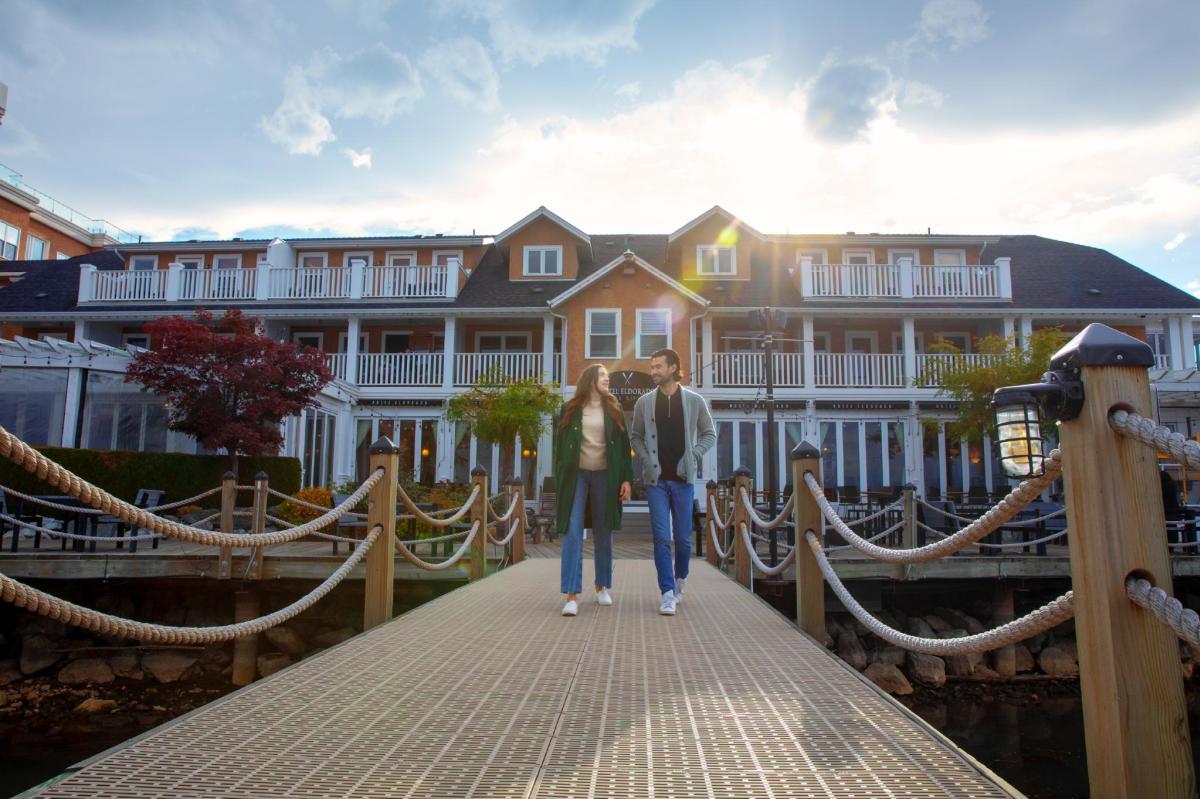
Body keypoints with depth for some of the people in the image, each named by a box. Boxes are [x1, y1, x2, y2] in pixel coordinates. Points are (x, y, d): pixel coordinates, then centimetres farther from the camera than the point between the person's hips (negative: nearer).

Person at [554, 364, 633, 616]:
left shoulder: (613, 410, 8)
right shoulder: (570, 409, 5)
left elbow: (623, 445, 6)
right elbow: (560, 445, 5)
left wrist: (626, 478, -2)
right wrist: (560, 480, 0)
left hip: (604, 475, 2)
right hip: (576, 474, -1)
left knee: (603, 533, 7)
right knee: (572, 532, -10)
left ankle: (602, 587, 22)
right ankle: (572, 595, -10)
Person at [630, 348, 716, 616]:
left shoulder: (694, 401, 1)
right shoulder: (644, 402, 4)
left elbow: (709, 434, 8)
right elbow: (635, 436, 13)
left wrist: (692, 456, -6)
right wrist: (645, 458, -4)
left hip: (683, 479, 0)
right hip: (656, 479, 0)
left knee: (683, 537, 7)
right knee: (661, 537, -5)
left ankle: (680, 578, 34)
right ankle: (668, 594, 2)